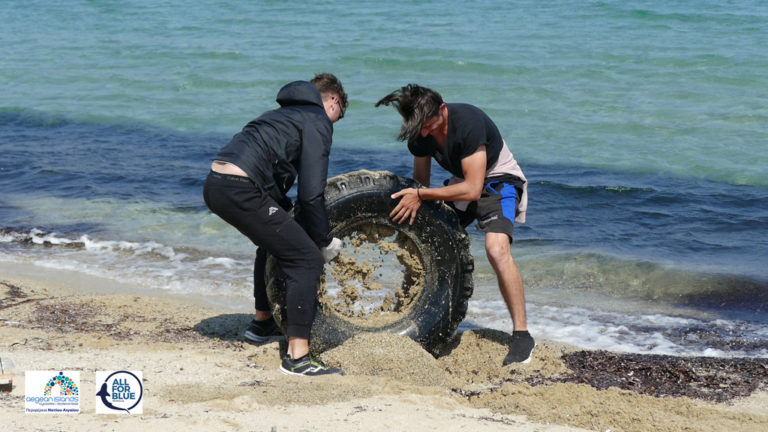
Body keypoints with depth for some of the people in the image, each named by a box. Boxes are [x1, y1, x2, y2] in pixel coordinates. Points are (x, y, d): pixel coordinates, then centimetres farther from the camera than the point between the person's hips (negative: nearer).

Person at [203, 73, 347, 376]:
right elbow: (311, 193, -6)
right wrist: (324, 242, 4)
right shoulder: (318, 121, 3)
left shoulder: (287, 114, 31)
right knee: (307, 259, -7)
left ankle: (263, 323, 46)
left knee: (275, 242, 34)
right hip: (240, 189, -10)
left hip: (215, 184, 10)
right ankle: (297, 356, -11)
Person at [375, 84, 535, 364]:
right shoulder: (419, 133, -11)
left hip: (498, 181, -7)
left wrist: (420, 195, -31)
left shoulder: (468, 122, -32)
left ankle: (521, 335, -20)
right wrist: (413, 202, -14)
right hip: (460, 183, 7)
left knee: (496, 249, -29)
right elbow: (421, 180, 5)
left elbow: (472, 189, -33)